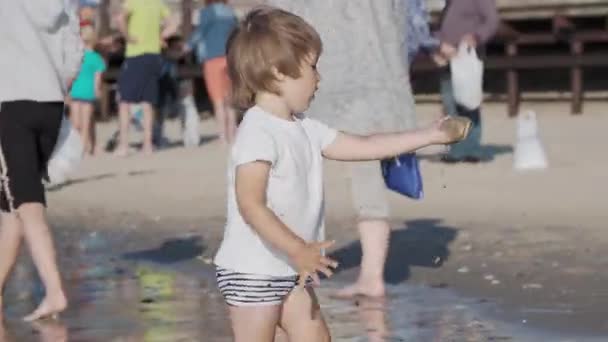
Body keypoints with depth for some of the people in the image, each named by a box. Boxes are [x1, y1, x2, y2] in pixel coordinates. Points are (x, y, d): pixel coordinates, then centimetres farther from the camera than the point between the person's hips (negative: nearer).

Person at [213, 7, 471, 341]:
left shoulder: (304, 130, 9)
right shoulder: (258, 133, -21)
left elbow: (363, 146, 15)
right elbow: (250, 205, -29)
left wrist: (431, 135, 13)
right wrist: (297, 250, -34)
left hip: (289, 270, 9)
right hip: (252, 271, -9)